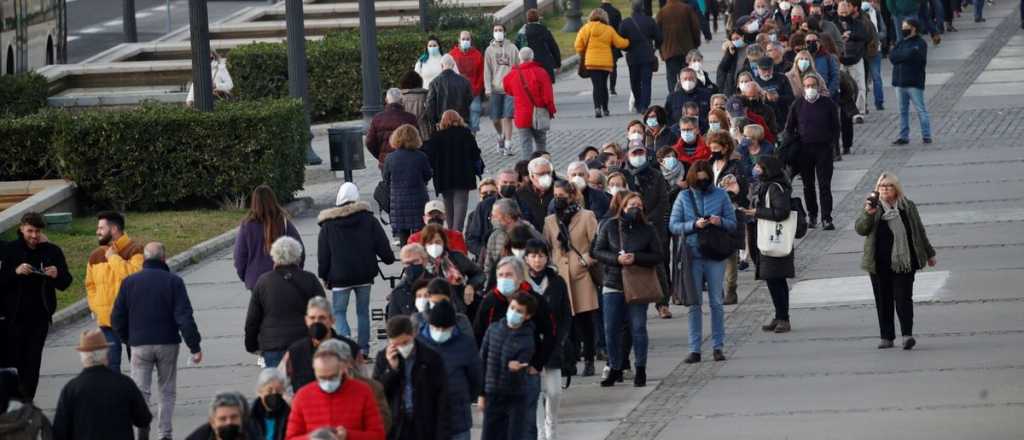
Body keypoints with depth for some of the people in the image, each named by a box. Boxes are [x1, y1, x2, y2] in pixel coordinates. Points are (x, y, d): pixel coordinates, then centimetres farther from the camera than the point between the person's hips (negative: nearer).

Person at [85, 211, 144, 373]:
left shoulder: (135, 250, -9)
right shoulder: (96, 256, 9)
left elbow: (135, 274, -26)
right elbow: (91, 285, 20)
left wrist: (113, 258, -17)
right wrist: (95, 307, 6)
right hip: (106, 319, 4)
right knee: (111, 364, 4)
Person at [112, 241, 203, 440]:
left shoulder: (129, 282, 1)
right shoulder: (173, 282, -5)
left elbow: (117, 318, 4)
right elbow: (184, 317, -10)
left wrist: (127, 339, 20)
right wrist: (195, 347, -6)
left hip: (140, 344, 1)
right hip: (168, 344, -1)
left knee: (141, 392, 2)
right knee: (167, 392, 10)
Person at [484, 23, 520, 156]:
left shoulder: (512, 48, 5)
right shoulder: (489, 50, 7)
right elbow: (487, 70, 5)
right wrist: (488, 88, -4)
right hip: (496, 88, 2)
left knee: (507, 117, -10)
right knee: (496, 119, 6)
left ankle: (508, 145, -8)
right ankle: (502, 137, 33)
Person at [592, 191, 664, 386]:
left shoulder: (647, 229, 1)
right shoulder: (610, 226, 2)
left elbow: (658, 257, -1)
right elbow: (597, 251, 1)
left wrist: (635, 258, -16)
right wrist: (617, 259, -15)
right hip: (613, 284, 1)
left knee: (638, 327, -2)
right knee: (611, 329, 2)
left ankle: (641, 370, 8)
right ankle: (615, 369, 15)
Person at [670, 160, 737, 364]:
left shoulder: (720, 195, 3)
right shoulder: (684, 197, 3)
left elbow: (733, 224, 5)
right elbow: (673, 226, 0)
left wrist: (720, 221, -15)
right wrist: (694, 225, -14)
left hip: (715, 256, 0)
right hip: (692, 255, 0)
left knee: (717, 302, 4)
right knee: (694, 303, 2)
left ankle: (718, 346, 11)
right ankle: (694, 349, 5)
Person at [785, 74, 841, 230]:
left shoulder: (828, 104, 0)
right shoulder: (797, 105, 3)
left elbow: (835, 127, 7)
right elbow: (789, 128, 10)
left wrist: (832, 144, -1)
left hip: (824, 149, -2)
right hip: (804, 150, 2)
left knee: (825, 185, -5)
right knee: (808, 185, 9)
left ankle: (826, 218, -5)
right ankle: (811, 215, 21)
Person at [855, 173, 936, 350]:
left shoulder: (908, 207, 7)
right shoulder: (873, 207, 5)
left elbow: (919, 232, 16)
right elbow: (860, 229, -5)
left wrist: (929, 254, 20)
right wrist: (868, 214, -22)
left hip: (904, 262, -1)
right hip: (880, 265, 1)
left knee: (903, 298, -10)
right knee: (883, 301, 5)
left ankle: (907, 334, -13)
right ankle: (886, 337, 11)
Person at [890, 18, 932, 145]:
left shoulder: (920, 44, -6)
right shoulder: (901, 43, 14)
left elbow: (912, 56, -20)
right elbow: (892, 56, 1)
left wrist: (899, 56, -8)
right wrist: (905, 56, -12)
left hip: (914, 83, -7)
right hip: (900, 82, 7)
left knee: (921, 110, -5)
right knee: (903, 111, 11)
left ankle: (926, 136, -4)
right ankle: (904, 136, 18)